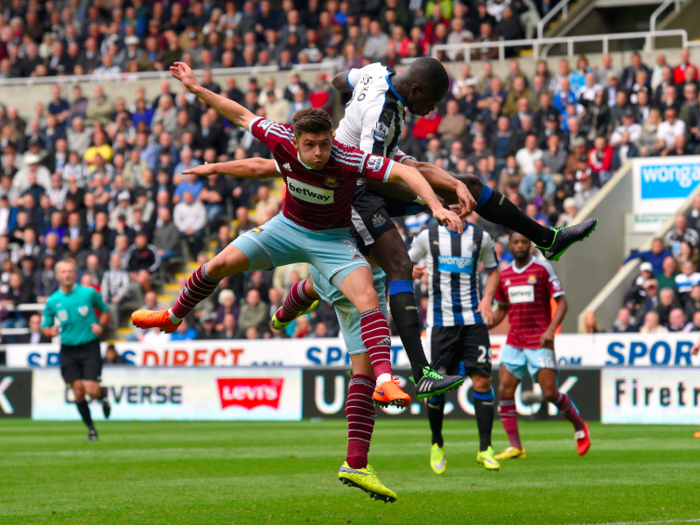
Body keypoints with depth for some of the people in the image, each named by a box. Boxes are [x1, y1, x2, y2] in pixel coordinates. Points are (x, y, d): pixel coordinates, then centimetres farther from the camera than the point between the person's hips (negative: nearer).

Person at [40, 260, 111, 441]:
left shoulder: (89, 293, -4)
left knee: (91, 390, -13)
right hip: (68, 350, 2)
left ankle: (103, 394, 25)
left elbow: (105, 311, 11)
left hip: (90, 346, -2)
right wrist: (51, 331, -14)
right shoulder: (52, 301, 0)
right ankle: (91, 428, 13)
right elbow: (45, 326, 10)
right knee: (78, 390, -4)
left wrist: (100, 325, -9)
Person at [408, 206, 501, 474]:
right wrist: (412, 271, -10)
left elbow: (493, 270, 17)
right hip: (440, 319, 0)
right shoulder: (428, 237, 3)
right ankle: (437, 444, 20)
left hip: (473, 319, 1)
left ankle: (485, 449, -1)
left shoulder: (481, 238, 5)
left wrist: (487, 299, 0)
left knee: (482, 381, -8)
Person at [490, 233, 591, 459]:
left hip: (539, 342, -5)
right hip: (514, 342, 5)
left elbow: (562, 302, -4)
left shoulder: (543, 269, -3)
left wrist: (551, 329, -17)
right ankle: (515, 447, -4)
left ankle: (579, 425, 18)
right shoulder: (504, 276, 11)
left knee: (550, 393, -8)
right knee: (505, 392, -7)